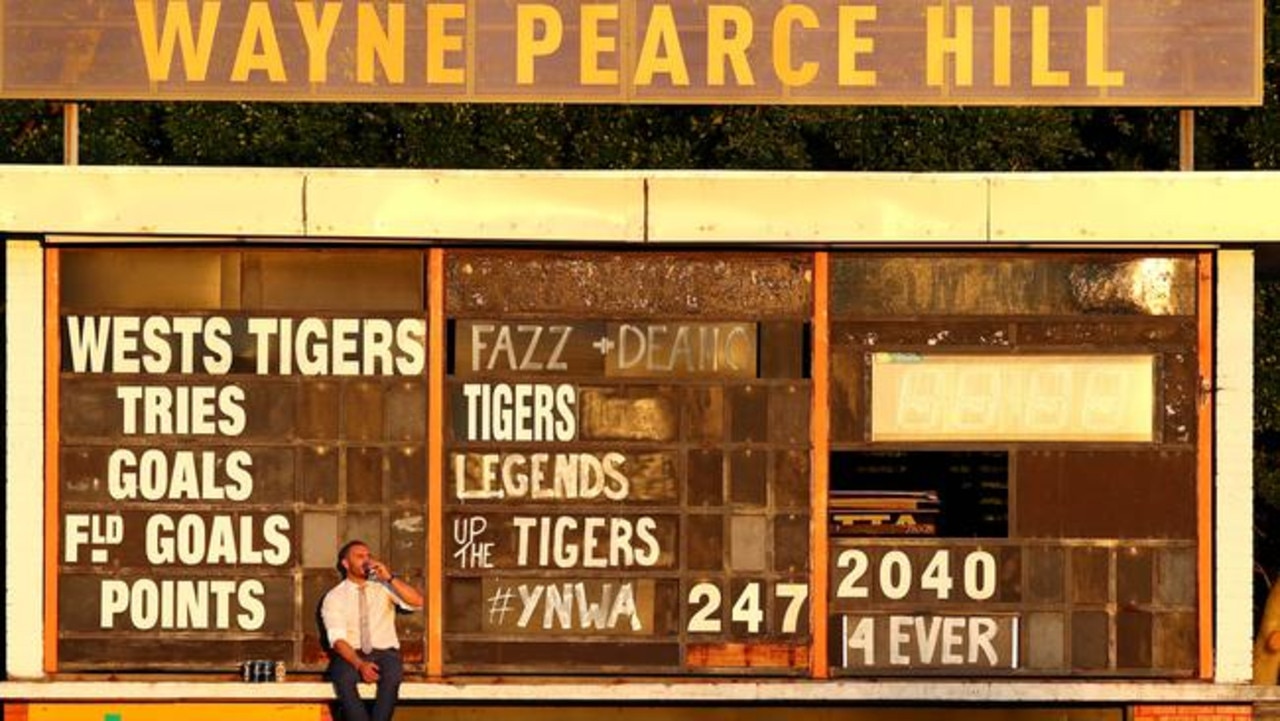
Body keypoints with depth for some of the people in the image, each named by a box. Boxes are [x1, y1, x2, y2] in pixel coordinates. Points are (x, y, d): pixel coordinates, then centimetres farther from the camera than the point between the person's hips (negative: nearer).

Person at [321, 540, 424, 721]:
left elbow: (417, 602, -5)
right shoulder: (334, 597, 4)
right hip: (350, 655, -1)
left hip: (384, 653, 1)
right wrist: (360, 664, -25)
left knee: (392, 675, -34)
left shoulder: (383, 587, 10)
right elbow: (338, 639, -8)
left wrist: (390, 578, -15)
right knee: (343, 678, -35)